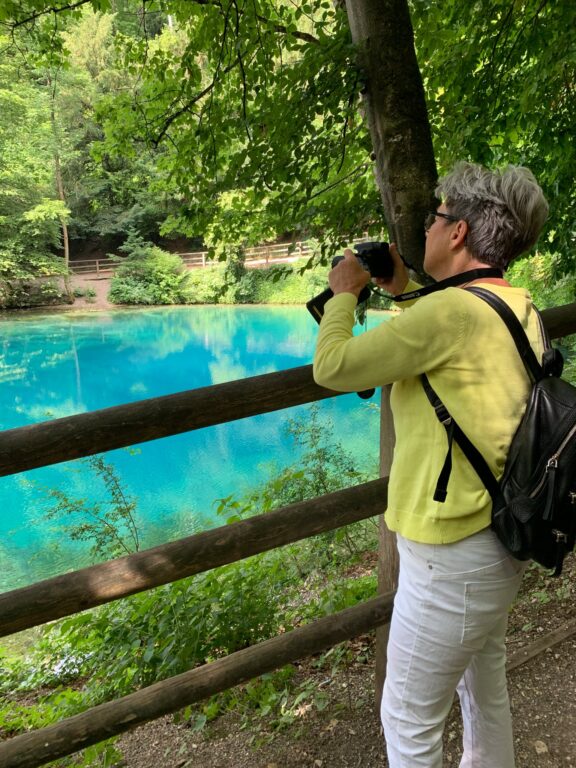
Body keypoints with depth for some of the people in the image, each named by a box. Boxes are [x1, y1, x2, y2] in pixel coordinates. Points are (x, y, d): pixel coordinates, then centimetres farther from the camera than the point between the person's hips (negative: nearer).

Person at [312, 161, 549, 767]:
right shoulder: (520, 309, 1)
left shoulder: (450, 311, -26)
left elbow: (331, 369, -20)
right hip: (502, 540, 9)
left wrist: (344, 293, -4)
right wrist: (403, 291, 16)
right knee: (485, 683, 30)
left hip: (452, 557, -9)